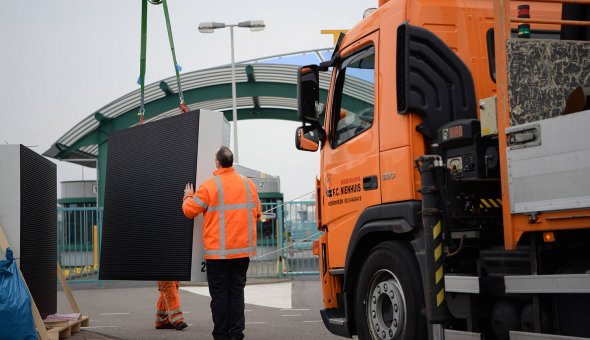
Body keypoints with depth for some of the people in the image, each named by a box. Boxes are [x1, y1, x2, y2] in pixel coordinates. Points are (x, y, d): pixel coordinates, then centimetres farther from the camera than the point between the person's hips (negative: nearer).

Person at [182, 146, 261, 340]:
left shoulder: (209, 186, -9)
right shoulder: (248, 184, 4)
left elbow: (189, 211, -4)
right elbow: (256, 213, 11)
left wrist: (188, 196, 16)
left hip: (217, 250, -4)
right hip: (243, 249, 4)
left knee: (219, 293, 4)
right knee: (237, 291, 10)